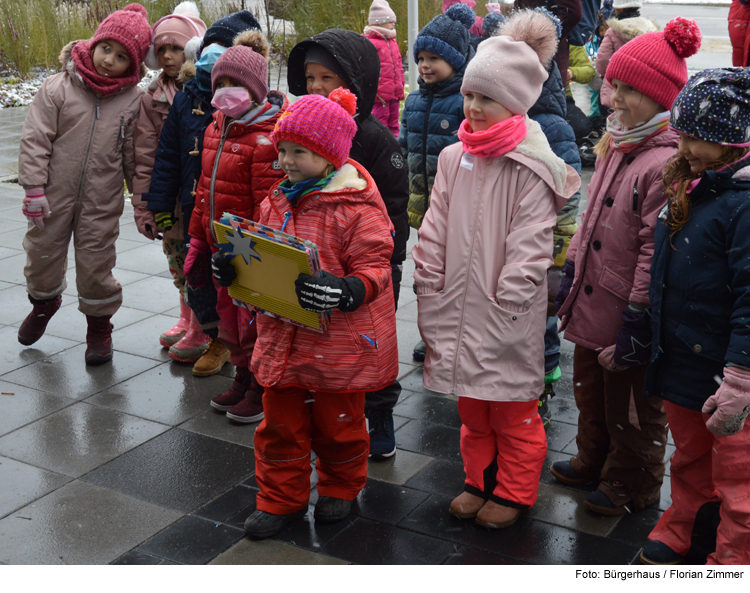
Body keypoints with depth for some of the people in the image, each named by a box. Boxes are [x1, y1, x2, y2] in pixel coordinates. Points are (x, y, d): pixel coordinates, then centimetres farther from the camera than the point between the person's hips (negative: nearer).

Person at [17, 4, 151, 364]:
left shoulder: (133, 101, -4)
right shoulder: (59, 88, -7)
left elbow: (134, 155, 3)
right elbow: (35, 139, -6)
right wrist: (34, 188, -11)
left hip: (101, 203, -1)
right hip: (54, 196, 1)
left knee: (96, 265, 4)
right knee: (42, 252, 15)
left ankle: (99, 324, 26)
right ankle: (44, 302, 46)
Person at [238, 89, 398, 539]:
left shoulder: (358, 207, -14)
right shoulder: (277, 202, 7)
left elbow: (374, 268, -16)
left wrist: (343, 291, -33)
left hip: (340, 340, -5)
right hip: (282, 336, 5)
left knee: (338, 419, 14)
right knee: (280, 421, 12)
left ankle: (340, 488, 38)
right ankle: (281, 499, 29)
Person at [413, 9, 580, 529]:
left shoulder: (532, 168, -12)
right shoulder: (454, 158, 6)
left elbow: (528, 253, -14)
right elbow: (434, 237, 8)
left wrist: (499, 317, -15)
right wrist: (431, 301, 4)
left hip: (508, 320, -5)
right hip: (458, 311, 6)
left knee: (512, 410, 9)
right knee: (471, 407, 19)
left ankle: (515, 492, 29)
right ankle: (481, 481, 38)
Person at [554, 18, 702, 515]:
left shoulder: (670, 164, -24)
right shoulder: (616, 147, 7)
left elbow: (657, 251, -25)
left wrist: (639, 320, -22)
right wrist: (572, 274, 17)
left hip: (629, 314, -9)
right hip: (591, 302, 9)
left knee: (632, 407, 12)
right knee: (591, 388, 26)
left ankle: (633, 488, 33)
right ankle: (594, 461, 49)